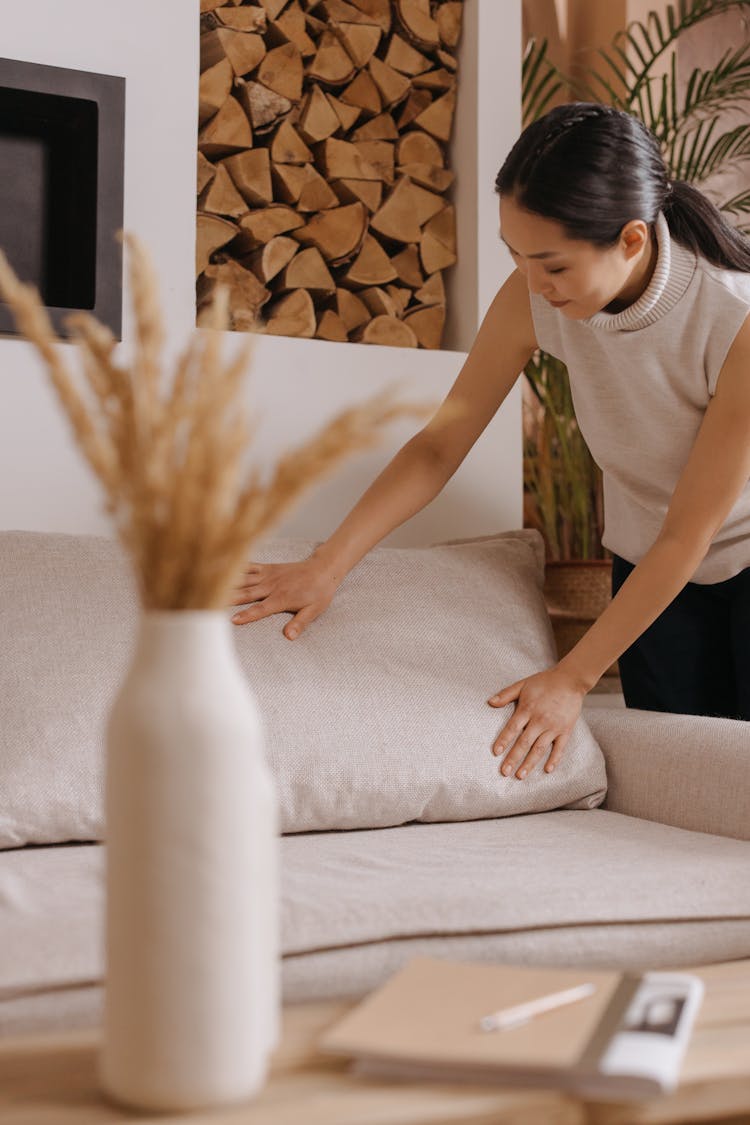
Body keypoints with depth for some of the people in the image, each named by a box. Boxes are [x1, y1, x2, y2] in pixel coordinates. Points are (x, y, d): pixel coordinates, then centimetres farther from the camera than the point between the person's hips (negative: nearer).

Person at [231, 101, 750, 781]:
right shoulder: (534, 298, -20)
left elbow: (688, 536, -25)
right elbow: (439, 446, -11)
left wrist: (573, 678, -23)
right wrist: (327, 566, -21)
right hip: (646, 559, 3)